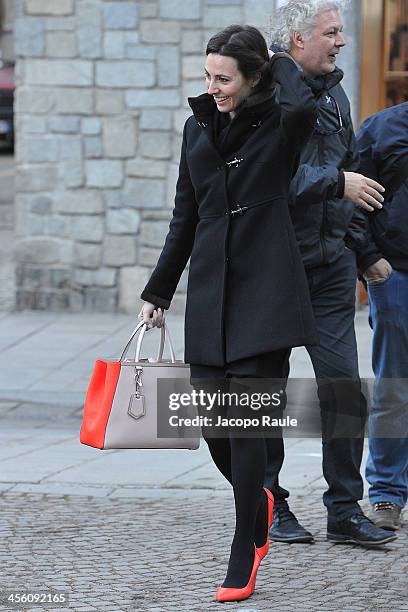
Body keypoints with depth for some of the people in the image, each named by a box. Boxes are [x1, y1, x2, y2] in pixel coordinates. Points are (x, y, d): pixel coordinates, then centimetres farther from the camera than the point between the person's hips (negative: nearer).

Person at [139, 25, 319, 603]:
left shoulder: (279, 125, -3)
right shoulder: (198, 127, 12)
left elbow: (304, 106, -30)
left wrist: (281, 61, -9)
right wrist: (158, 292, 19)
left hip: (264, 292, -5)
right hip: (210, 289, 5)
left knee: (244, 421, -8)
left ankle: (244, 557, 1)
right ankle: (258, 503, 34)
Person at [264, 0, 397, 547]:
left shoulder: (333, 94, 14)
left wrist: (356, 241, 13)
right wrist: (337, 183, -18)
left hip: (330, 261, 6)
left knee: (343, 383, -1)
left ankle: (345, 510, 4)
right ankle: (269, 507, 15)